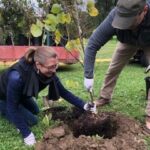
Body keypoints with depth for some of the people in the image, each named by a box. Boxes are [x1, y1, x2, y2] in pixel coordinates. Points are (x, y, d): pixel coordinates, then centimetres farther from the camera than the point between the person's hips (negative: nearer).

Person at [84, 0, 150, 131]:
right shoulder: (115, 17, -39)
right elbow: (92, 45, -32)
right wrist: (88, 75, -34)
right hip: (128, 41, 2)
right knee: (113, 68, 5)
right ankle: (105, 98, 29)